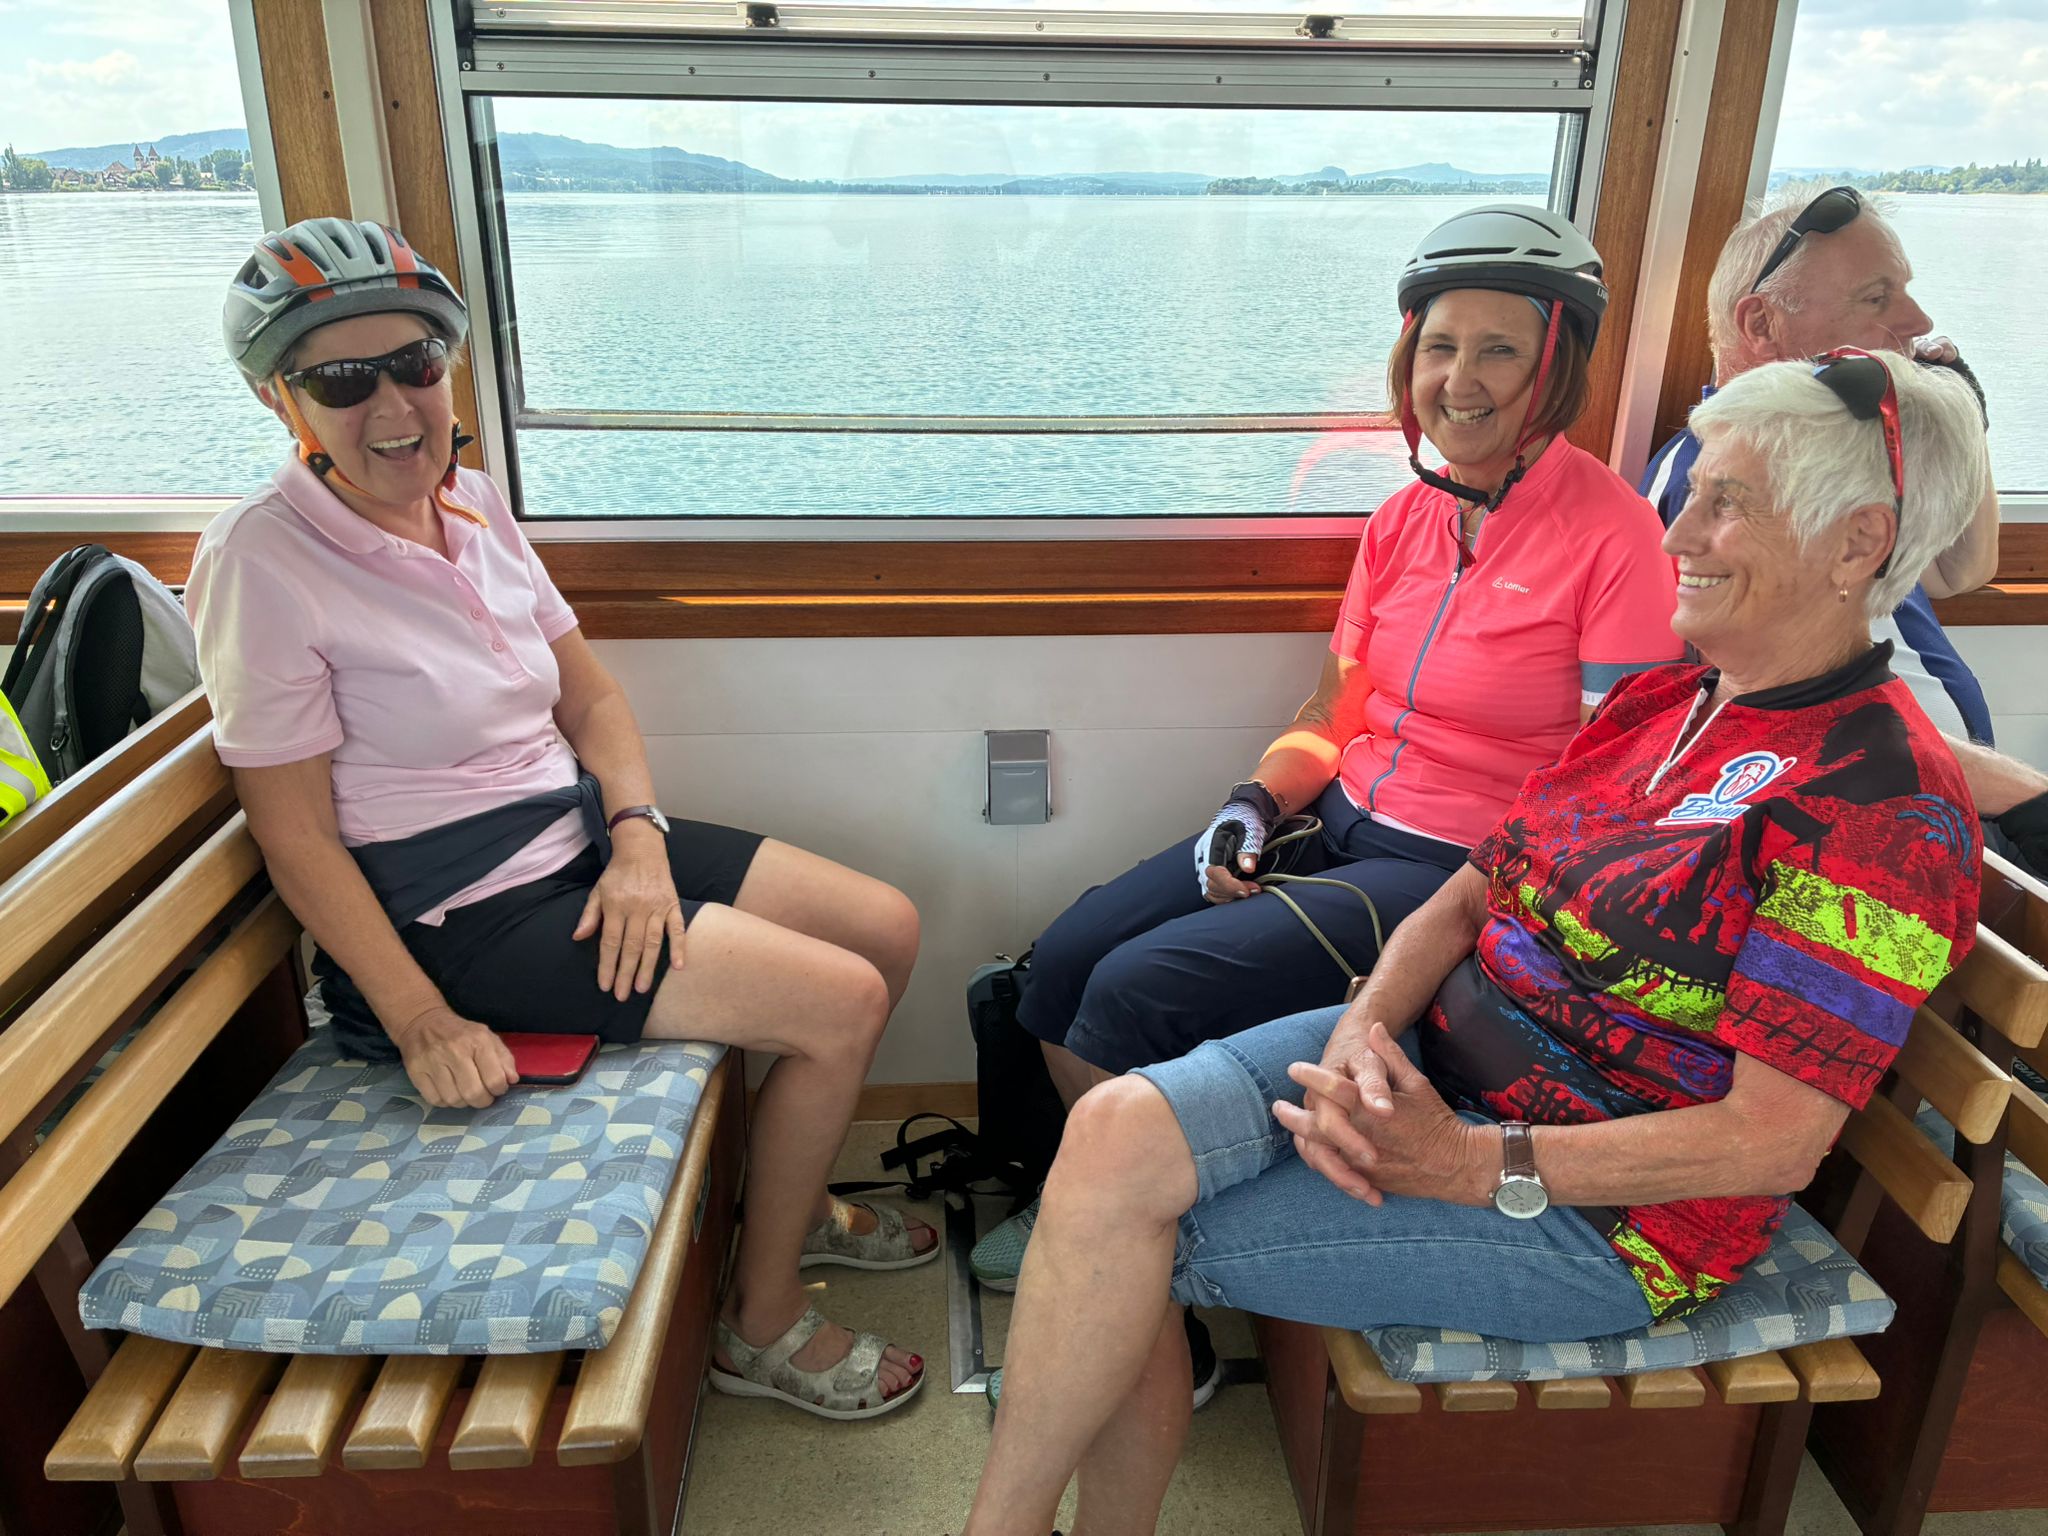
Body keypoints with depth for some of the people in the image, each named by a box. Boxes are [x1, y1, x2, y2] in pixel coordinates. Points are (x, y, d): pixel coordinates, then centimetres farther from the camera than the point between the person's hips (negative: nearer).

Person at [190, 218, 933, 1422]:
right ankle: (763, 1323, 7)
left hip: (585, 842, 8)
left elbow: (592, 697, 8)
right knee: (841, 1002, -15)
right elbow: (295, 832, -16)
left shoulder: (474, 504, 4)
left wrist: (638, 838, -8)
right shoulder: (262, 564, -17)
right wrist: (422, 1024, -20)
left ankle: (794, 1200, 27)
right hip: (464, 913, -8)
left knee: (888, 928, 5)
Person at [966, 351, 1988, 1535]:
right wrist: (1362, 1029, -11)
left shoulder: (1884, 802, -14)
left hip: (1600, 1212, -7)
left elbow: (1773, 1144, -18)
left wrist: (1473, 1167, -21)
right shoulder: (1660, 701, 10)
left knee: (1126, 1242, -17)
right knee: (1117, 1130, -15)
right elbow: (1467, 898, 9)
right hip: (1435, 1056, 7)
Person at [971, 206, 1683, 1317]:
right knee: (1066, 959, -5)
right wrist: (1250, 808, -4)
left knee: (1140, 988, -20)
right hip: (1336, 822, 7)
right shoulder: (1404, 519, 9)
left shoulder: (1613, 536, -12)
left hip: (1461, 871, -7)